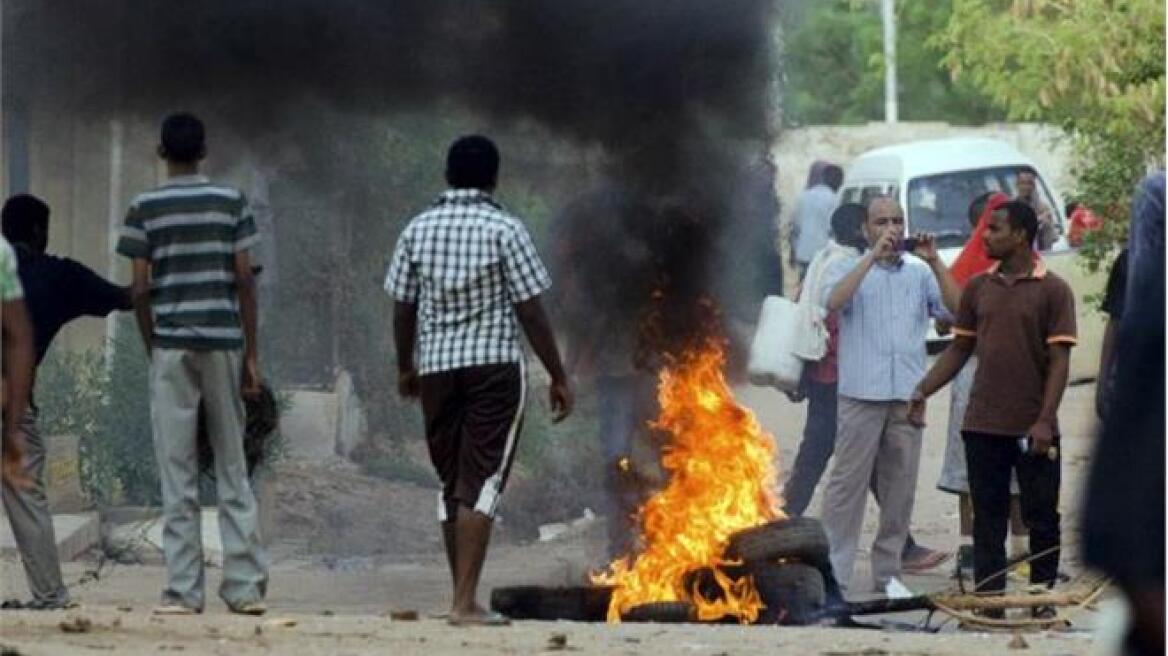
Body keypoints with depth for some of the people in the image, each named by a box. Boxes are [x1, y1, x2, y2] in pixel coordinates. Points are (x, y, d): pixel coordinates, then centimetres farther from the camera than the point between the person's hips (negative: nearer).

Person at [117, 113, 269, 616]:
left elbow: (140, 288, -2)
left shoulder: (145, 209, -1)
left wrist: (152, 348, 10)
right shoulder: (230, 202, 3)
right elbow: (243, 280, 1)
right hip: (224, 342, 2)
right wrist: (251, 353, 6)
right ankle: (246, 586, 3)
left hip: (171, 344, -2)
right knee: (233, 467, 7)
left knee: (177, 473, 1)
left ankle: (183, 590, -2)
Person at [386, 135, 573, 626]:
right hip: (494, 365, -4)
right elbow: (530, 310, -8)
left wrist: (405, 367, 23)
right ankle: (466, 603, -13)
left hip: (437, 366, 4)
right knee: (482, 482, -5)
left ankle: (462, 596, 17)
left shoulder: (418, 230, 4)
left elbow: (403, 307, 8)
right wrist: (558, 377, -1)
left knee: (453, 483, 13)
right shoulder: (504, 230, -7)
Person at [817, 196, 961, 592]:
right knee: (848, 483, -5)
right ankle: (832, 571, -4)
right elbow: (834, 301, -12)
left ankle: (887, 572, 14)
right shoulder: (848, 270, 9)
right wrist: (873, 255, -13)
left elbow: (955, 309, 2)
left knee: (899, 488, 7)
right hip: (861, 393, -3)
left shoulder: (921, 275, 15)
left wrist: (933, 261, -6)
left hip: (908, 396, 3)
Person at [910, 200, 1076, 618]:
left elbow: (1059, 360, -8)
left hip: (1033, 429, -4)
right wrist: (923, 390, 0)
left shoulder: (1052, 291, -4)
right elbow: (960, 348, 13)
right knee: (988, 518, 7)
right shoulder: (978, 288, 9)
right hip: (983, 426, 4)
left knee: (1041, 518, 4)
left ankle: (1043, 602, 12)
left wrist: (1045, 420, -16)